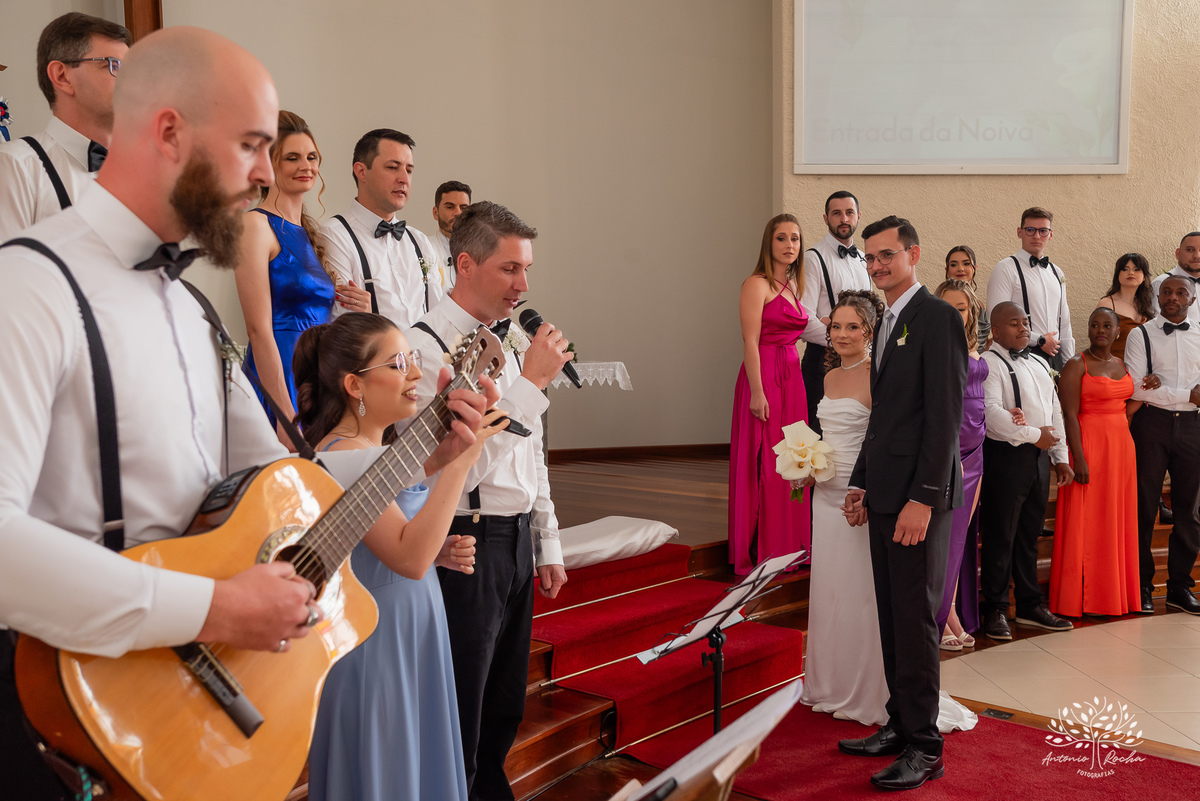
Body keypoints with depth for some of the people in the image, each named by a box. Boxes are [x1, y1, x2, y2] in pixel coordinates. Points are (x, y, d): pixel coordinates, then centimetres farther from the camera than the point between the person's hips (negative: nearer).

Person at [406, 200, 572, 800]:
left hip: (518, 542, 8)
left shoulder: (508, 342, 10)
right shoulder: (425, 346, -15)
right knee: (459, 718, 7)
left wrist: (548, 545, 18)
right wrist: (531, 382, -21)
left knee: (504, 709, 21)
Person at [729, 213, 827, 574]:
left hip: (791, 379, 8)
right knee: (763, 464, -3)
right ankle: (762, 553, 7)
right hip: (764, 378, -8)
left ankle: (788, 547, 21)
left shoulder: (791, 285, 15)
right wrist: (757, 392, -20)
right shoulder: (756, 284, -9)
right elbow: (750, 343, -15)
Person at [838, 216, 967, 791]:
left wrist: (923, 498, -20)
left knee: (915, 619, -3)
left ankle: (924, 749, 8)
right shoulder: (888, 323, 18)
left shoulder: (938, 317, -10)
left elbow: (946, 414, -16)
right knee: (891, 618, 13)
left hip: (919, 495, -9)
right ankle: (900, 725, 24)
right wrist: (861, 483, 15)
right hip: (884, 494, 9)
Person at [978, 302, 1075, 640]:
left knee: (1029, 535, 15)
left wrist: (1060, 457, 16)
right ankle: (995, 609, 9)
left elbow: (1054, 411, 21)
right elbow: (991, 411, -20)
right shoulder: (989, 364, -8)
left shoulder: (1039, 364, 18)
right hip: (1005, 457, -8)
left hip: (1038, 458, 8)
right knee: (1000, 536, -2)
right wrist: (1033, 434, -15)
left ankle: (1030, 605, 25)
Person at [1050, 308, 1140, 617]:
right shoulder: (1076, 366, -7)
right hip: (1089, 446, -7)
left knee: (1118, 520, 10)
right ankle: (1082, 599, 5)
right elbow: (1070, 415, -14)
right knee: (1085, 522, -3)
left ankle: (1115, 593, 20)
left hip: (1121, 446, 7)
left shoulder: (1122, 365, 14)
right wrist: (1079, 459, -20)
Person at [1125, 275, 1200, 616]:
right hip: (1152, 424, -3)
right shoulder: (1141, 335, 1)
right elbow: (1137, 389, -10)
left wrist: (1162, 387, -14)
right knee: (1145, 505, 1)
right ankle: (1142, 585, 9)